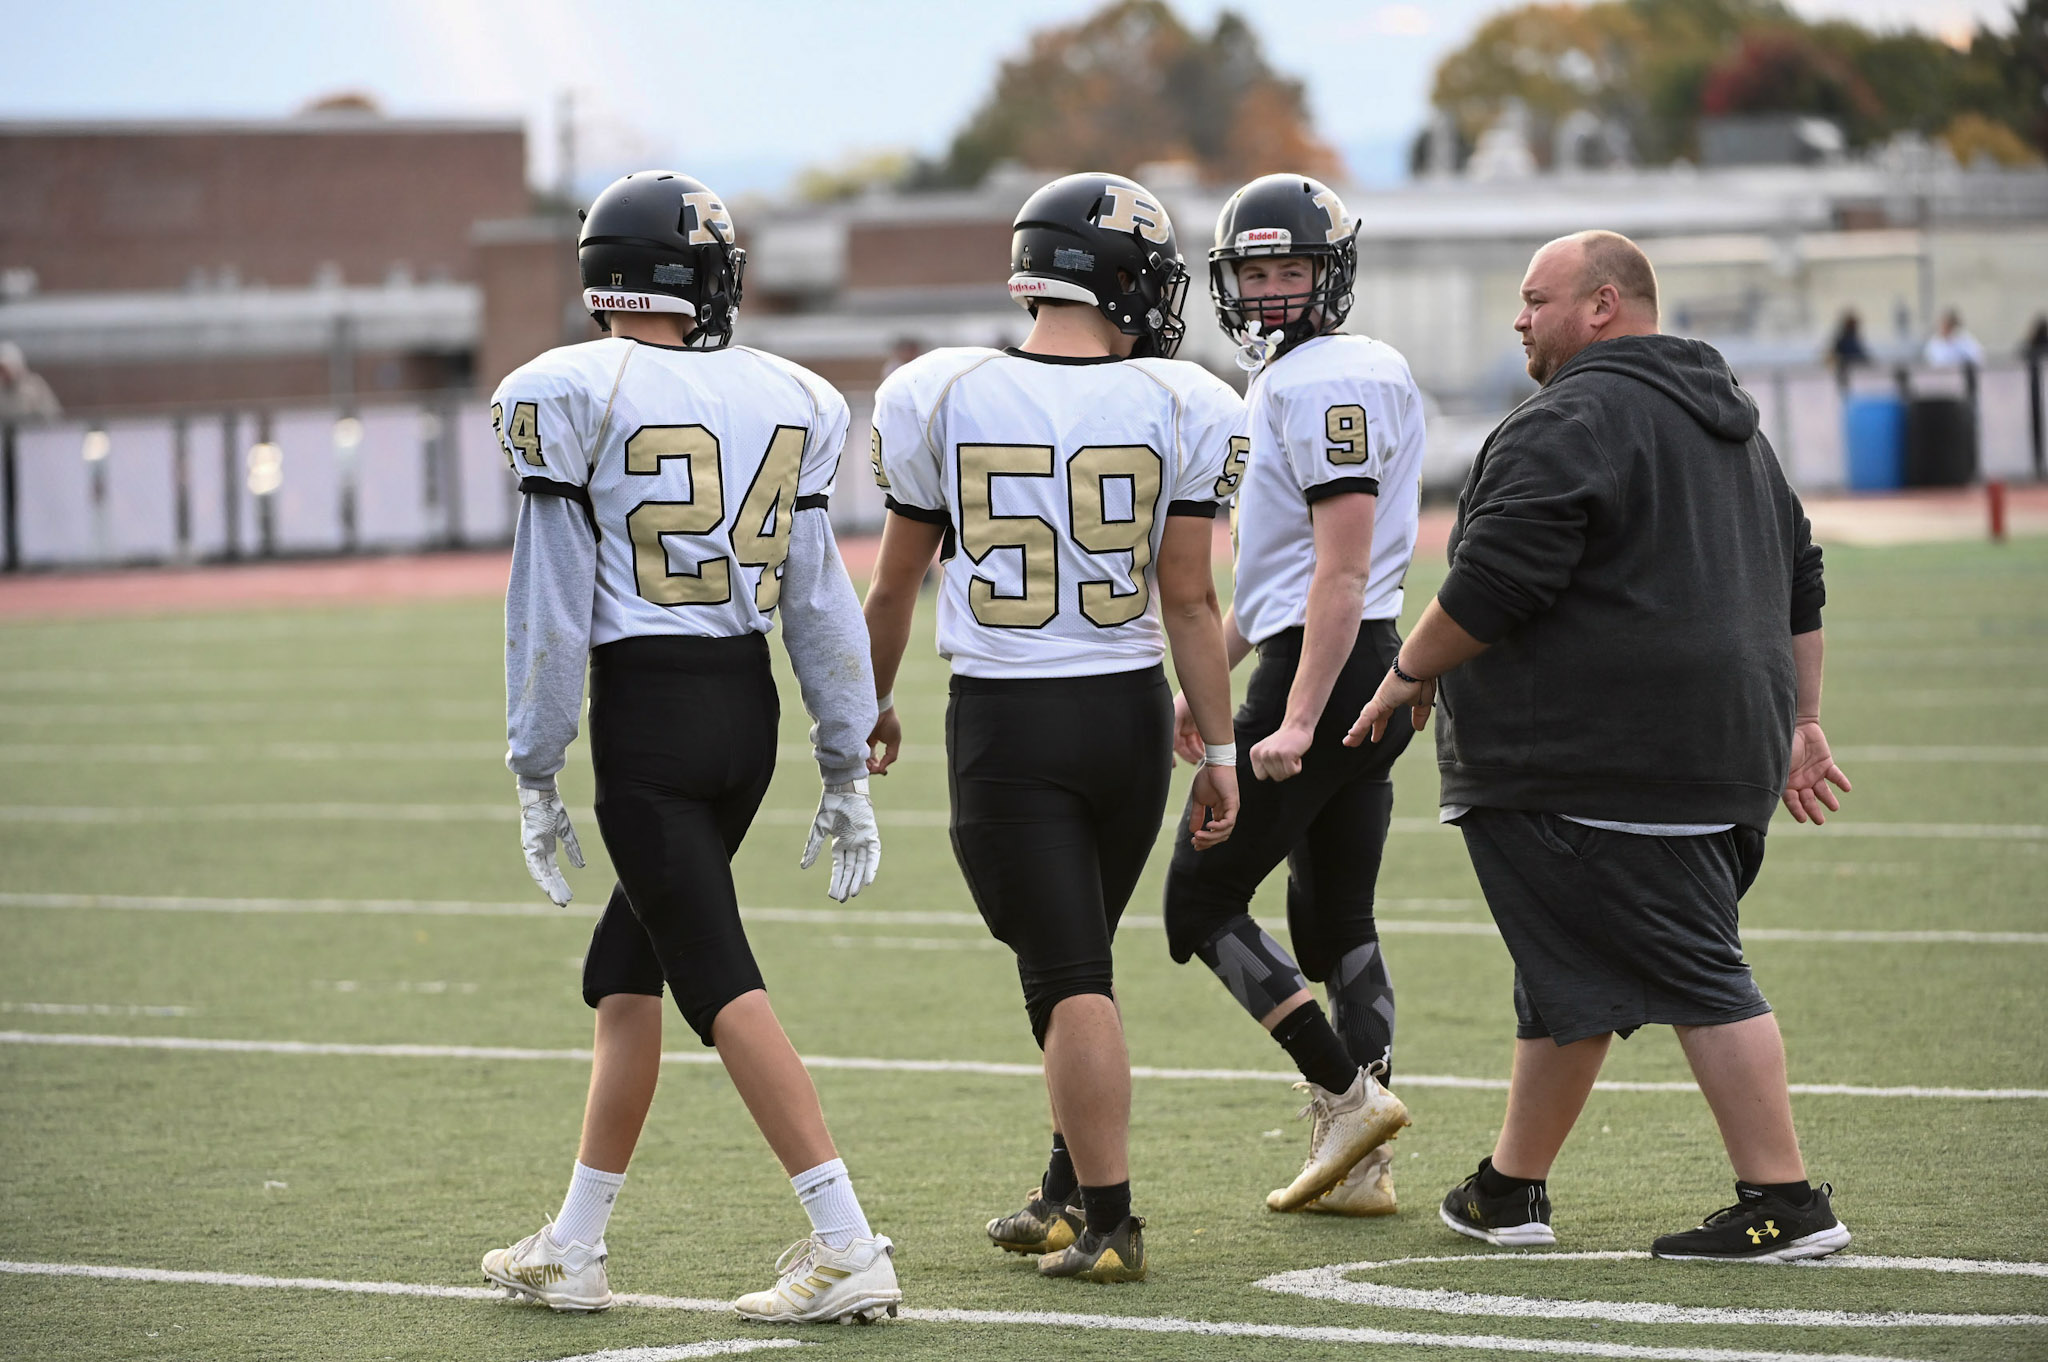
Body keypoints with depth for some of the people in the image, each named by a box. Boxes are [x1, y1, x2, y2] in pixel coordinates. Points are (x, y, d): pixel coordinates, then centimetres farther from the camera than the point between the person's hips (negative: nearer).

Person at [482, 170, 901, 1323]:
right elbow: (820, 601, 8)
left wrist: (537, 777, -1)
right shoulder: (782, 402, 5)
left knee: (720, 984, -6)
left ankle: (849, 1248, -13)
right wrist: (849, 773, 13)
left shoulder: (576, 397, -8)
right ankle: (574, 1248, 22)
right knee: (628, 968, 17)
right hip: (749, 706, 6)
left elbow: (552, 609, -7)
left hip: (645, 709, -6)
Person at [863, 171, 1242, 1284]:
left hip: (1003, 720, -2)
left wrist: (874, 705, 20)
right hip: (1129, 711, 2)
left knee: (1068, 975, -2)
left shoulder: (943, 398, -5)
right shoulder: (1174, 406, -5)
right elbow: (1189, 600, -4)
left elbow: (895, 584, 4)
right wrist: (1217, 748, 3)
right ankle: (1067, 1194, 28)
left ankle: (1108, 1222, -6)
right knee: (1076, 958, 19)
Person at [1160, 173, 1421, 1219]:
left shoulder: (1326, 386, -14)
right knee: (1335, 919, 11)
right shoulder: (1287, 383, 18)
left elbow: (1342, 571, -21)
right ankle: (1358, 1167, 10)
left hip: (1326, 669, -10)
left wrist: (1297, 720, -24)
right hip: (1366, 672, 10)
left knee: (1204, 901, -2)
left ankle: (1347, 1094, -6)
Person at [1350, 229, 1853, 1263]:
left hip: (1602, 768, -10)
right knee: (1568, 976, 17)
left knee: (1695, 979, -8)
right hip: (1723, 747, 10)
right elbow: (1797, 586, 25)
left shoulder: (1570, 422, -12)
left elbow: (1495, 586, -17)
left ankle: (1785, 1205, -9)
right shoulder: (1728, 424, 20)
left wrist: (1411, 671, -2)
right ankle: (1510, 1189, 24)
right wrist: (1798, 722, 29)